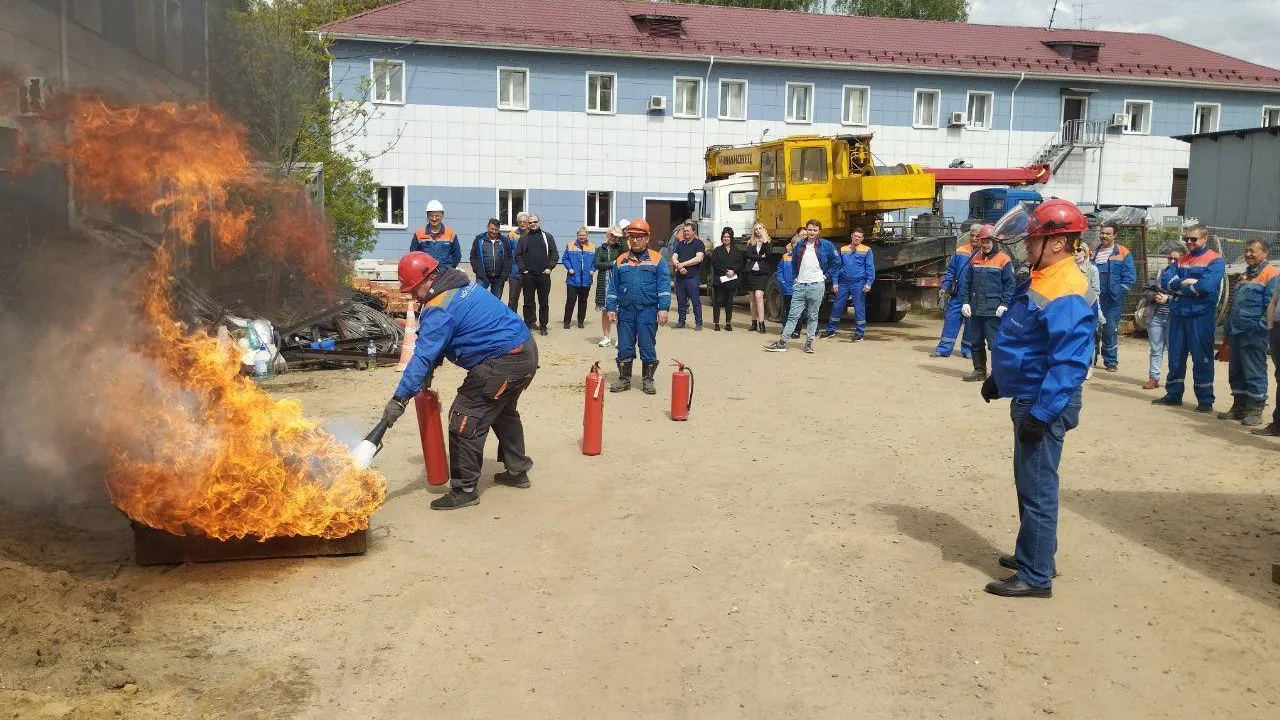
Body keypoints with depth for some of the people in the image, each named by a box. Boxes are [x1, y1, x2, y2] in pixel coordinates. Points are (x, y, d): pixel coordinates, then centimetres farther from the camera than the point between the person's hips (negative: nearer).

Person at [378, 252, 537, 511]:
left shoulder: (439, 309, -17)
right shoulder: (461, 285, 13)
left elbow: (423, 356, -20)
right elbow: (439, 343, 20)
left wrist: (400, 399, -18)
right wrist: (430, 372, 13)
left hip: (502, 364, -10)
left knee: (464, 419, -4)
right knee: (503, 411, 28)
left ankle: (464, 490, 2)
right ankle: (517, 471, 40)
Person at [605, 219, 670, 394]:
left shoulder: (656, 259, 2)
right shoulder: (621, 261, 10)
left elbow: (664, 286, -2)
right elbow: (613, 287, 12)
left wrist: (663, 308, -9)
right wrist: (611, 308, 5)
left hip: (648, 311, -3)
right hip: (625, 312, 3)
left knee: (648, 347, 3)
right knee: (624, 347, 6)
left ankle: (648, 380, 14)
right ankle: (624, 379, 17)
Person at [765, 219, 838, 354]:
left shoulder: (826, 245, 0)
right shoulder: (799, 246, 11)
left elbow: (836, 262, 4)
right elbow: (794, 263, 25)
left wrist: (827, 276, 2)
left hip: (816, 286, -3)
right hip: (800, 286, 3)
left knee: (813, 316, 4)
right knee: (793, 315, 1)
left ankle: (809, 343, 11)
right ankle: (782, 342, 0)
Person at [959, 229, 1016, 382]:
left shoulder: (1004, 260, -4)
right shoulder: (975, 259, 13)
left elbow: (1010, 285, -6)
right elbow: (966, 282, 15)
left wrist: (1004, 304, -14)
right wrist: (965, 302, 6)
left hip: (994, 312, -6)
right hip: (975, 310, 6)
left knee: (995, 343, -6)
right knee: (976, 342, 12)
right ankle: (979, 371, 23)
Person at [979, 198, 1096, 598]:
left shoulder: (1067, 293, -23)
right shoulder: (1040, 280, 10)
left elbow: (1068, 363, -27)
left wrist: (1041, 414, -27)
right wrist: (997, 379, 25)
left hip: (1044, 404, -11)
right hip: (1027, 398, 11)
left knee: (1037, 490, -3)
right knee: (1030, 483, 20)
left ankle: (1035, 576, 6)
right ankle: (1032, 555, 35)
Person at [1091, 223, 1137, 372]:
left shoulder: (1123, 253, 0)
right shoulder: (1093, 252, 12)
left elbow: (1130, 276, -4)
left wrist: (1118, 291, -13)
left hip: (1113, 300, -3)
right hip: (1093, 298, 3)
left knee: (1110, 330, 1)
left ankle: (1111, 361, 11)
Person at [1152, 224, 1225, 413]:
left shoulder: (1215, 260, -4)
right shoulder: (1182, 260, 15)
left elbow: (1206, 286, -18)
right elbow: (1169, 283, 3)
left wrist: (1181, 285, -6)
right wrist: (1190, 282, -12)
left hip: (1201, 315, -6)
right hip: (1178, 313, 6)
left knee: (1202, 358, -2)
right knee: (1175, 356, 11)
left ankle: (1205, 400, 5)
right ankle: (1173, 394, 21)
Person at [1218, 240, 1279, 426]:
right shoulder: (1244, 276, 21)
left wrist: (1260, 327, -18)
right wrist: (1228, 329, 19)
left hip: (1254, 334, -9)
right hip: (1236, 333, 9)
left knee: (1254, 373, -4)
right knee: (1236, 372, 12)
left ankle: (1255, 410, 2)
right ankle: (1239, 407, 21)